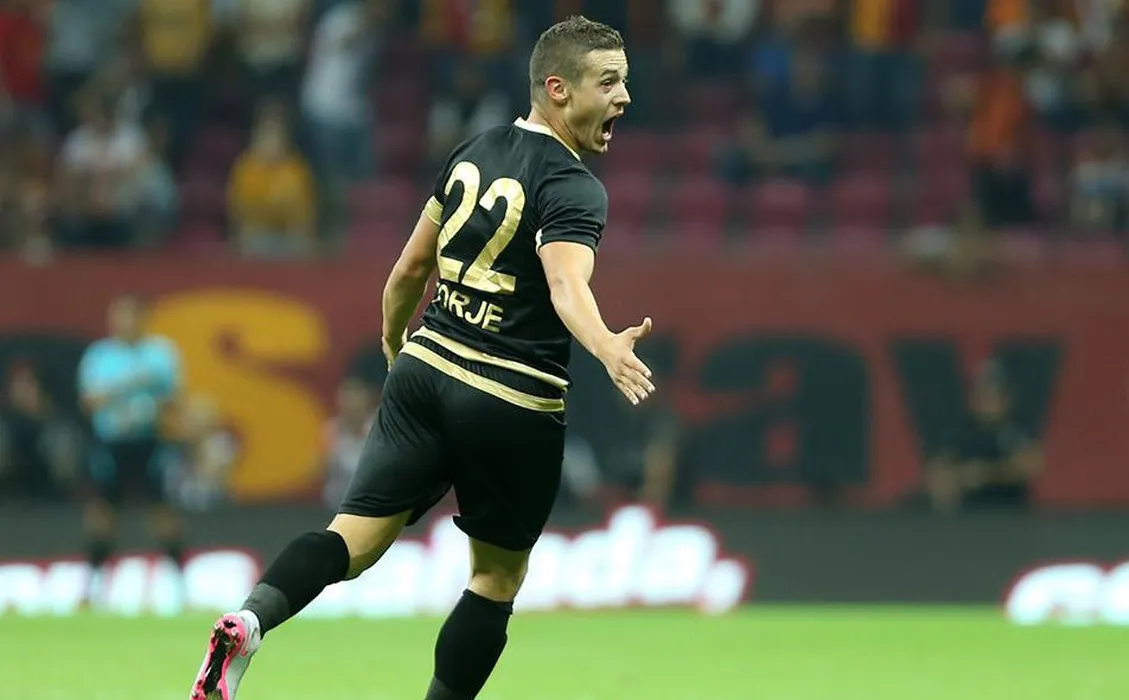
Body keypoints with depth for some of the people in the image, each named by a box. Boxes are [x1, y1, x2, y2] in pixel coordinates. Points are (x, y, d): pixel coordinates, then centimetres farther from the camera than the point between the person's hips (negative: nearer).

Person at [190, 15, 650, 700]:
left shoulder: (473, 154, 10)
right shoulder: (572, 188, -13)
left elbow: (410, 268, 18)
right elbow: (568, 286, -32)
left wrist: (395, 344, 36)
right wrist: (608, 350, -50)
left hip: (425, 371, 6)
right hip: (513, 407, -6)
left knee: (356, 539, -2)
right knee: (499, 575, 13)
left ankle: (248, 622, -28)